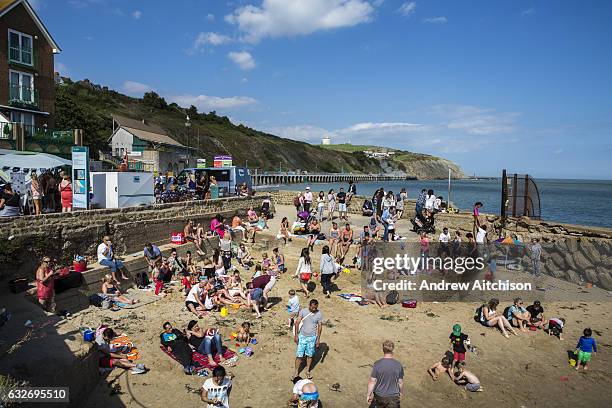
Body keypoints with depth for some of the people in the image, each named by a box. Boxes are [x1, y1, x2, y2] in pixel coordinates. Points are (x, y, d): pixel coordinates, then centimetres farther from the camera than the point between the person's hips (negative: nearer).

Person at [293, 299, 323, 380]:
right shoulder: (303, 311, -12)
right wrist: (296, 335, -9)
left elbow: (320, 326, -2)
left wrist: (318, 339, -1)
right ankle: (296, 371, 20)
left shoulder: (319, 314, -10)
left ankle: (307, 371, 33)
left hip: (312, 337, 1)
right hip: (302, 336, -1)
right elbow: (297, 323, -7)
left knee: (310, 355, 13)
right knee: (299, 355, 3)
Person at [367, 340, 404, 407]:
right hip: (393, 397, 0)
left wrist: (369, 394, 0)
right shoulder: (398, 365, -11)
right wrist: (401, 393, 16)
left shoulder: (377, 364, -17)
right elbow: (400, 382, -3)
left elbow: (372, 381, -13)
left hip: (379, 396, 0)